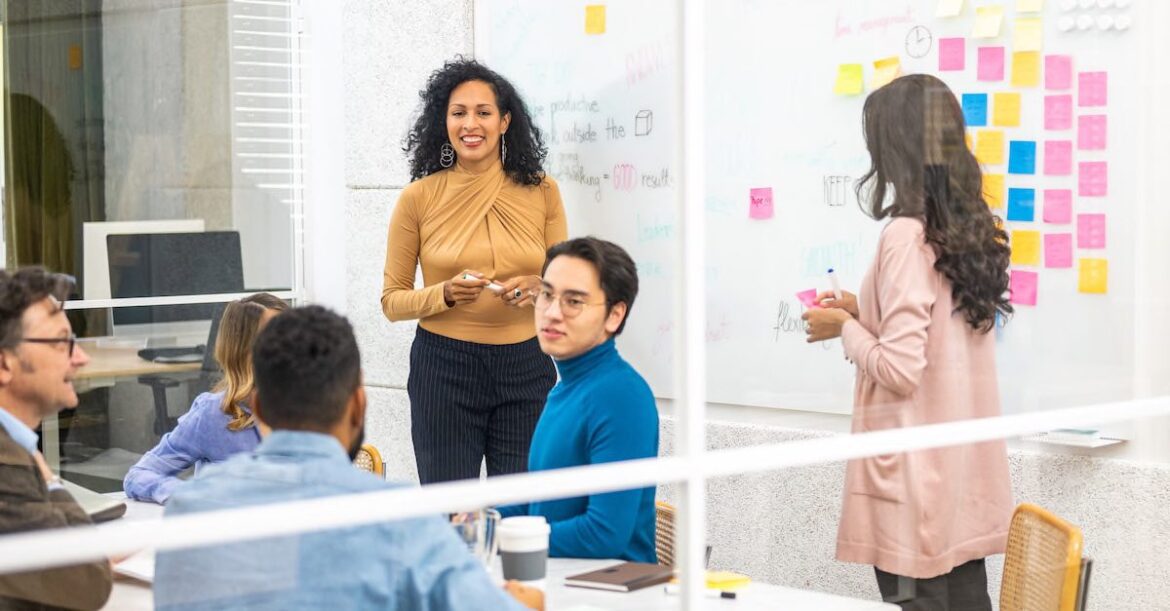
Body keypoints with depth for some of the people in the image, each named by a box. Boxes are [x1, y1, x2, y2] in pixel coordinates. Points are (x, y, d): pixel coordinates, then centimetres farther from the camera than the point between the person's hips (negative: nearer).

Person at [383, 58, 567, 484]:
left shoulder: (541, 192, 3)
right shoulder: (418, 198, -1)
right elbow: (391, 300, 4)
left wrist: (536, 287, -12)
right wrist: (446, 293, -14)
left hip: (526, 368, 1)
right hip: (444, 367, -1)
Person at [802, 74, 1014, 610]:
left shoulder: (907, 235, -16)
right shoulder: (972, 228, 8)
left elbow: (899, 371, -20)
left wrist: (845, 328, -4)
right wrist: (864, 313, 16)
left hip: (918, 477, -8)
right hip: (969, 474, 8)